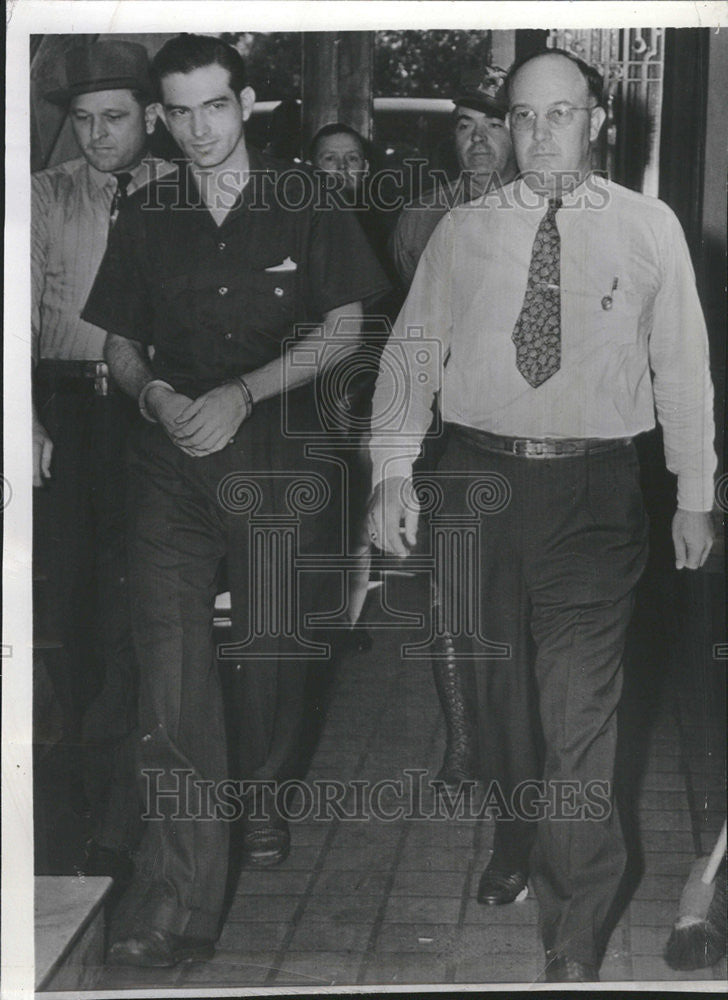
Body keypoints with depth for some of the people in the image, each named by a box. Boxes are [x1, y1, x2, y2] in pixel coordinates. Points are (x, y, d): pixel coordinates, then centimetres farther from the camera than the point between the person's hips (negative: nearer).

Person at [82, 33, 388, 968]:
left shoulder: (303, 205, 1)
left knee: (272, 647, 11)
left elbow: (343, 328, -1)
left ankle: (264, 799, 40)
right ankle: (176, 899, -13)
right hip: (172, 461, 1)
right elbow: (121, 342, 13)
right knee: (169, 664, -11)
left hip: (278, 455, 0)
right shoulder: (146, 218, 7)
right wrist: (154, 393, -10)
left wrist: (243, 393, -12)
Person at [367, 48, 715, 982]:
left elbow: (683, 367, 5)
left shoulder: (649, 229, 1)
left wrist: (694, 496, 6)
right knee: (499, 686, 17)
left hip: (593, 491, -2)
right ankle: (515, 844, 41)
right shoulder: (462, 231, 4)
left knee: (580, 710, -6)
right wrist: (392, 471, -5)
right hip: (481, 476, 2)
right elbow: (411, 351, 5)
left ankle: (574, 939, 3)